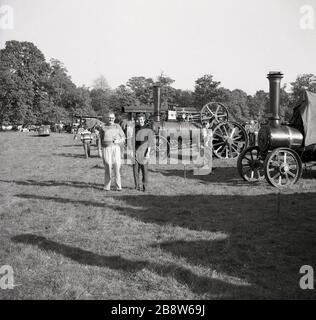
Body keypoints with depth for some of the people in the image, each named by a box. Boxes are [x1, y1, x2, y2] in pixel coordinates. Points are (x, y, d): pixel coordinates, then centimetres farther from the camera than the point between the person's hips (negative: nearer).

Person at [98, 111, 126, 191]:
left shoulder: (117, 126, 14)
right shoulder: (102, 127, 12)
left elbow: (123, 138, 15)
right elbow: (100, 139, 12)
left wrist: (118, 141, -6)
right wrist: (99, 149, 3)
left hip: (116, 147, 1)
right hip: (106, 148, 0)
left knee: (117, 166, -11)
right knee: (107, 166, -11)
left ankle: (118, 186, -6)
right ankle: (107, 186, -3)